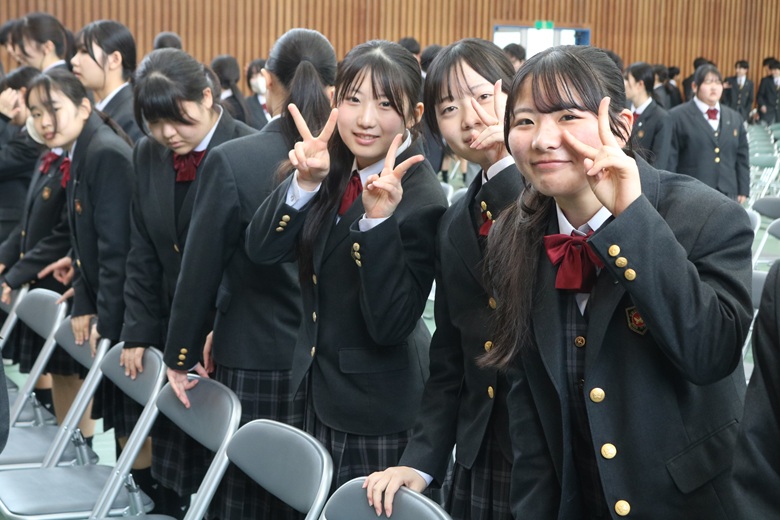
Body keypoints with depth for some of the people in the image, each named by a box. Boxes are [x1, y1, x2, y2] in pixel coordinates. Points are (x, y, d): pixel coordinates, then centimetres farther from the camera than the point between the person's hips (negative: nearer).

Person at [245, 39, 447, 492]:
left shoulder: (422, 200, -21)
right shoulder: (334, 170, -1)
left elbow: (391, 324, -26)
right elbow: (262, 249, -7)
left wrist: (380, 219, -36)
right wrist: (304, 182, -22)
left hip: (379, 409, -7)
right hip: (323, 390, 7)